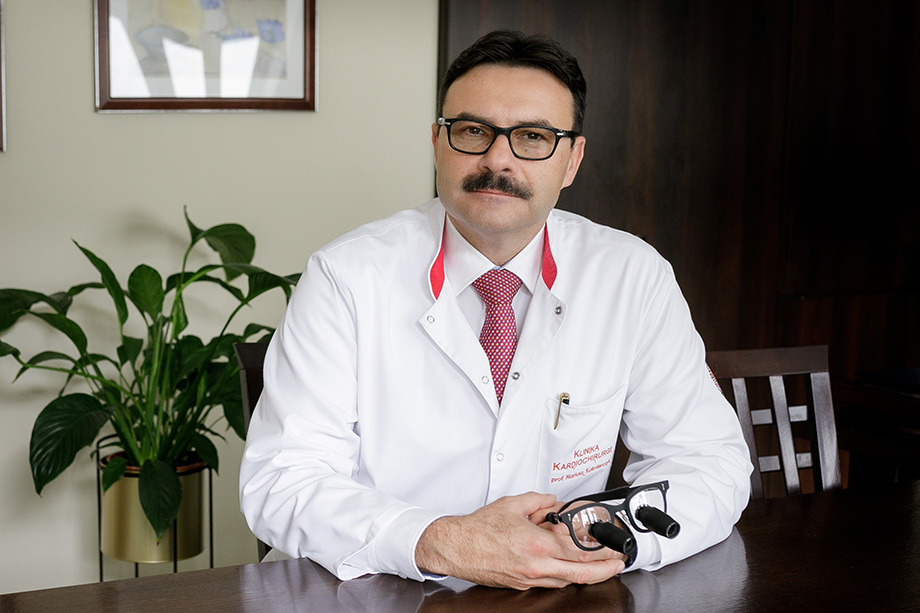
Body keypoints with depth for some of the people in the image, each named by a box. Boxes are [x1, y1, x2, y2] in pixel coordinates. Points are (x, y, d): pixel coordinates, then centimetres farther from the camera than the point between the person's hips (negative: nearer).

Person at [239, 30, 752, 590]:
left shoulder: (635, 277, -2)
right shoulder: (346, 277, -8)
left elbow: (712, 461, -2)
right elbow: (281, 481, -13)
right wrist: (442, 544, -29)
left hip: (569, 595, 2)